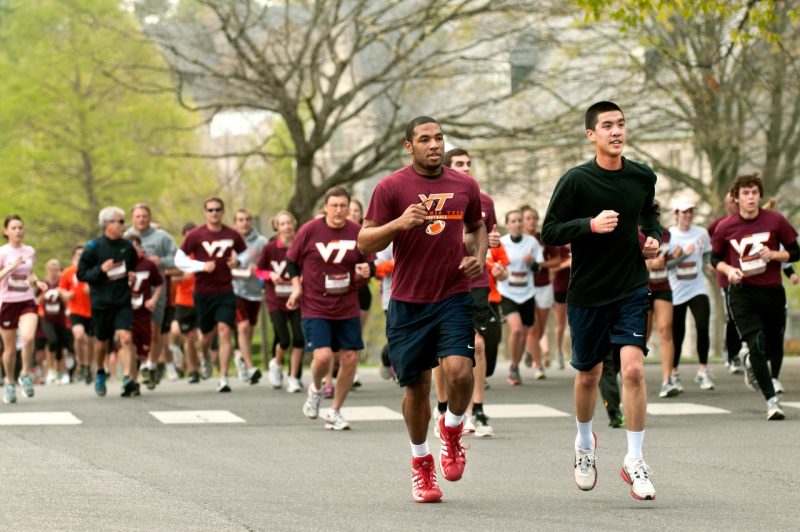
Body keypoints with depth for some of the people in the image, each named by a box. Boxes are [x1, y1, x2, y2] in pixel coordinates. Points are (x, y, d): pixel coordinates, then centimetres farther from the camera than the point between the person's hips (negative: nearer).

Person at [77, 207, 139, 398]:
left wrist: (133, 276, 3)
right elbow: (81, 274, -5)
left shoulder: (127, 247, 6)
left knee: (125, 337, -18)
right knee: (101, 342, 12)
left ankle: (128, 378, -25)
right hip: (101, 302, -1)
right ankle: (100, 374, 37)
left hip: (123, 301, 1)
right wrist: (101, 269, -19)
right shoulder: (93, 247, -5)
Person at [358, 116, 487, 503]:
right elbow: (364, 243, -4)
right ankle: (420, 462, 27)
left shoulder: (465, 187, 5)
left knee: (459, 371, -19)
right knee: (416, 386, 5)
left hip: (454, 296, 1)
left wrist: (479, 257, 4)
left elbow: (477, 227, 24)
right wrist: (399, 223, -21)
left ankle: (452, 429, 13)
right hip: (408, 301, -1)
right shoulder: (391, 188, -4)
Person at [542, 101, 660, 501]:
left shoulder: (643, 177, 1)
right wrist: (591, 225, -23)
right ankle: (584, 444, 41)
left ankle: (634, 461, -7)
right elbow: (549, 232, -10)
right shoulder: (576, 180, -10)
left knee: (633, 368, -16)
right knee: (588, 374, 14)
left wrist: (654, 238, 3)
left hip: (632, 289, 1)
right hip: (587, 292, -1)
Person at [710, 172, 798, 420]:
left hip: (772, 291, 2)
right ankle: (772, 401, -13)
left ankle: (750, 361, 48)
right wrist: (728, 270, -10)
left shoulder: (775, 221, -3)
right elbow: (715, 258, 11)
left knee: (774, 346, 12)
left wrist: (775, 255, -16)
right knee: (756, 343, -15)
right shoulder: (725, 227, -2)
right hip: (743, 292, -2)